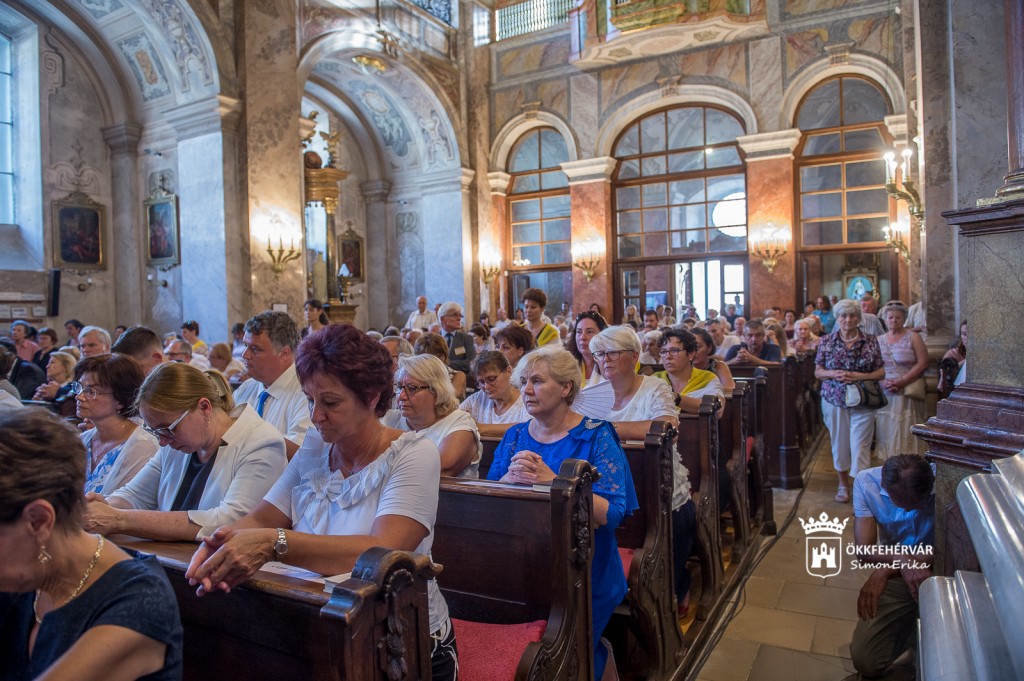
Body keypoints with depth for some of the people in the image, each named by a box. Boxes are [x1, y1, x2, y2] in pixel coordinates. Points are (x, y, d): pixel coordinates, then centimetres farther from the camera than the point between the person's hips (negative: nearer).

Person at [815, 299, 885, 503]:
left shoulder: (871, 342, 0)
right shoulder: (826, 342, 2)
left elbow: (882, 371, 0)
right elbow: (817, 372, 5)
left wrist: (860, 376, -16)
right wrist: (833, 374, -15)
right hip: (834, 400, 2)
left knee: (860, 446, -4)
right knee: (839, 443, 11)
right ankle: (843, 484, 28)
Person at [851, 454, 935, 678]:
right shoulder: (867, 482, -17)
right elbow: (864, 549, -19)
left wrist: (885, 570, -29)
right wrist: (901, 561, -41)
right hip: (895, 577, 1)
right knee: (865, 661, -6)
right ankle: (912, 624, 22)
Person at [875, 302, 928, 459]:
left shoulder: (913, 337, 2)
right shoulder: (879, 340, 11)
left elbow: (922, 363, -6)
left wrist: (902, 381, -15)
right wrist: (883, 382, -11)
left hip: (907, 392, -3)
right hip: (884, 393, 3)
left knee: (905, 433, -3)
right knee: (886, 431, 3)